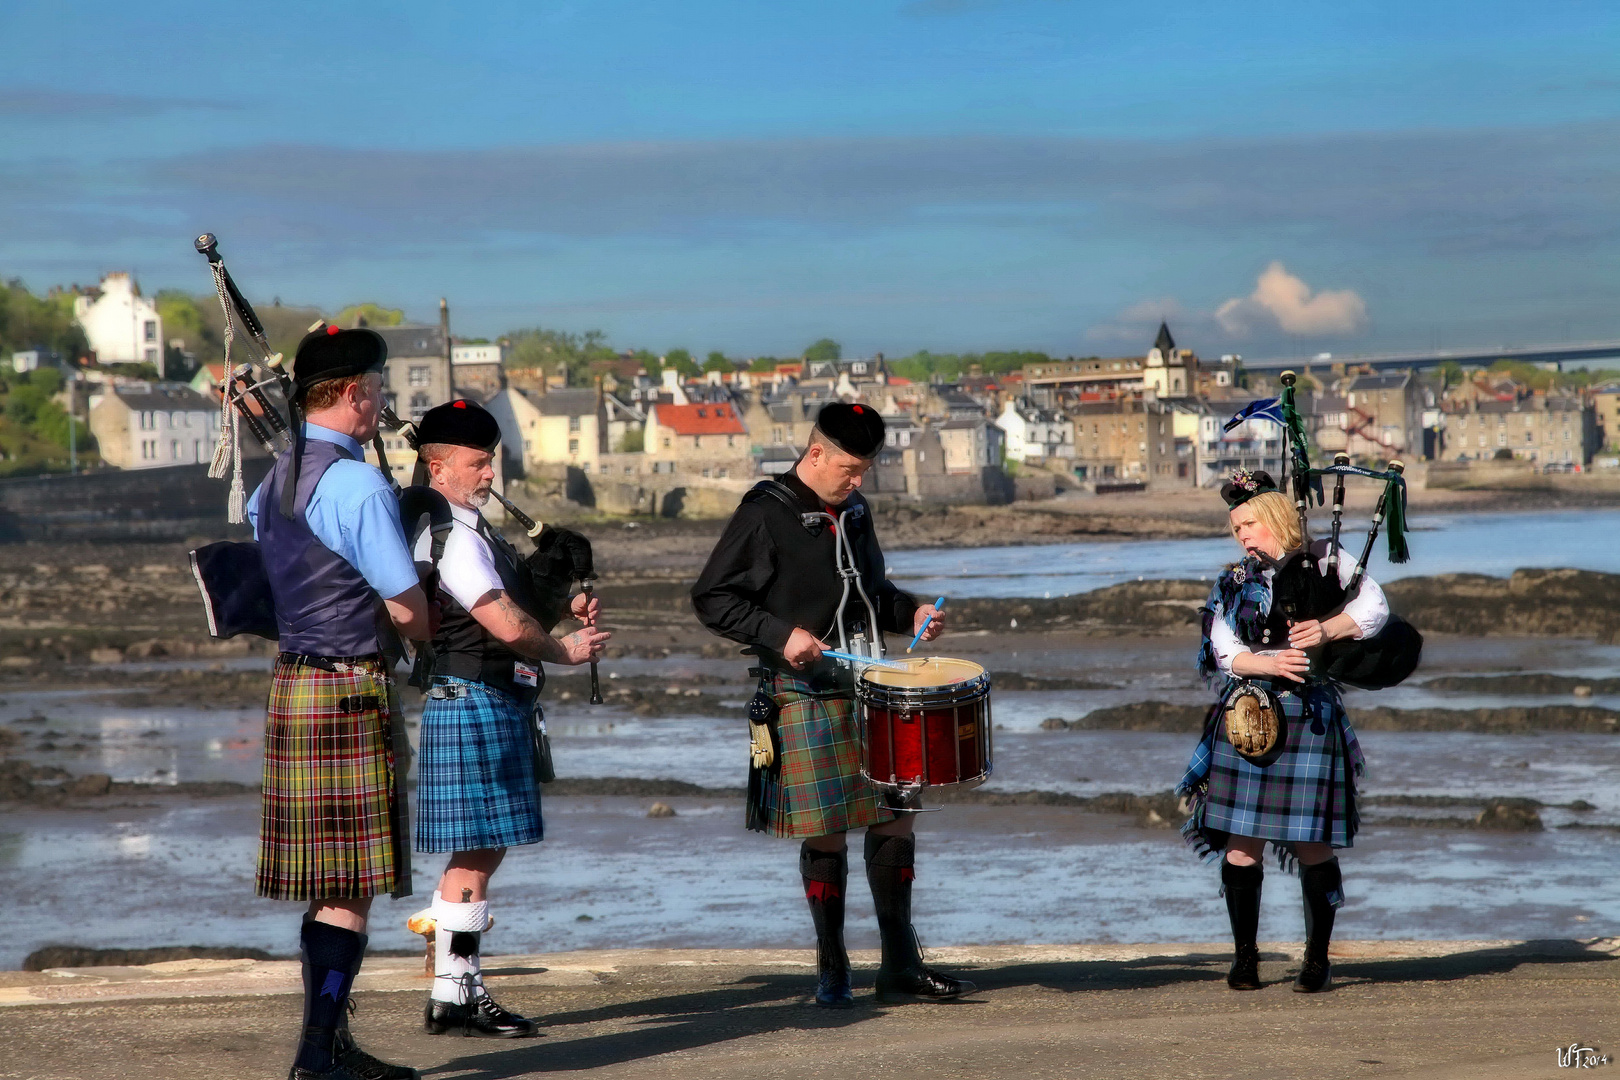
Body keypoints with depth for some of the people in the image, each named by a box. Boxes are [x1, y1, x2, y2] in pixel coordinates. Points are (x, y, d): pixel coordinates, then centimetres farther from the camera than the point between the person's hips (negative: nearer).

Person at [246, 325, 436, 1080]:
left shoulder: (272, 486, 11)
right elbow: (408, 608, -12)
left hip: (291, 683, 9)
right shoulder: (358, 486, -17)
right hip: (350, 692, -9)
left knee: (328, 885, 14)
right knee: (353, 887, -4)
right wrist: (426, 636, 10)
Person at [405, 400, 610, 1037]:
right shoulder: (450, 536, -16)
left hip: (498, 703, 10)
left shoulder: (469, 529, 17)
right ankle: (452, 998, -3)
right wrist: (566, 650, -6)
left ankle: (462, 985, 18)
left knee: (482, 852, 13)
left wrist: (567, 610, 6)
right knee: (474, 855, -7)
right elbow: (507, 626, -22)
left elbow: (507, 611, 24)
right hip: (472, 703, -10)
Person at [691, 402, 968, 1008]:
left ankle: (901, 969, 11)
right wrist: (781, 634, -19)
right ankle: (831, 974, 11)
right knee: (826, 836, -2)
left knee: (895, 821, 5)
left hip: (870, 689, 7)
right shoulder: (765, 514, -8)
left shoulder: (854, 511, 13)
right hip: (805, 699, -6)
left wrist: (909, 614, 7)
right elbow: (711, 598, -9)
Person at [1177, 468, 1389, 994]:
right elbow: (1226, 653, 2)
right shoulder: (1233, 583, 13)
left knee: (1311, 843, -2)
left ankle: (1318, 959, 10)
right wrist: (1272, 662, -16)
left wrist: (1328, 630, -18)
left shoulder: (1325, 562, 6)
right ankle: (1245, 957, 9)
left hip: (1309, 717, -3)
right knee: (1241, 843, 0)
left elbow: (1374, 607, -1)